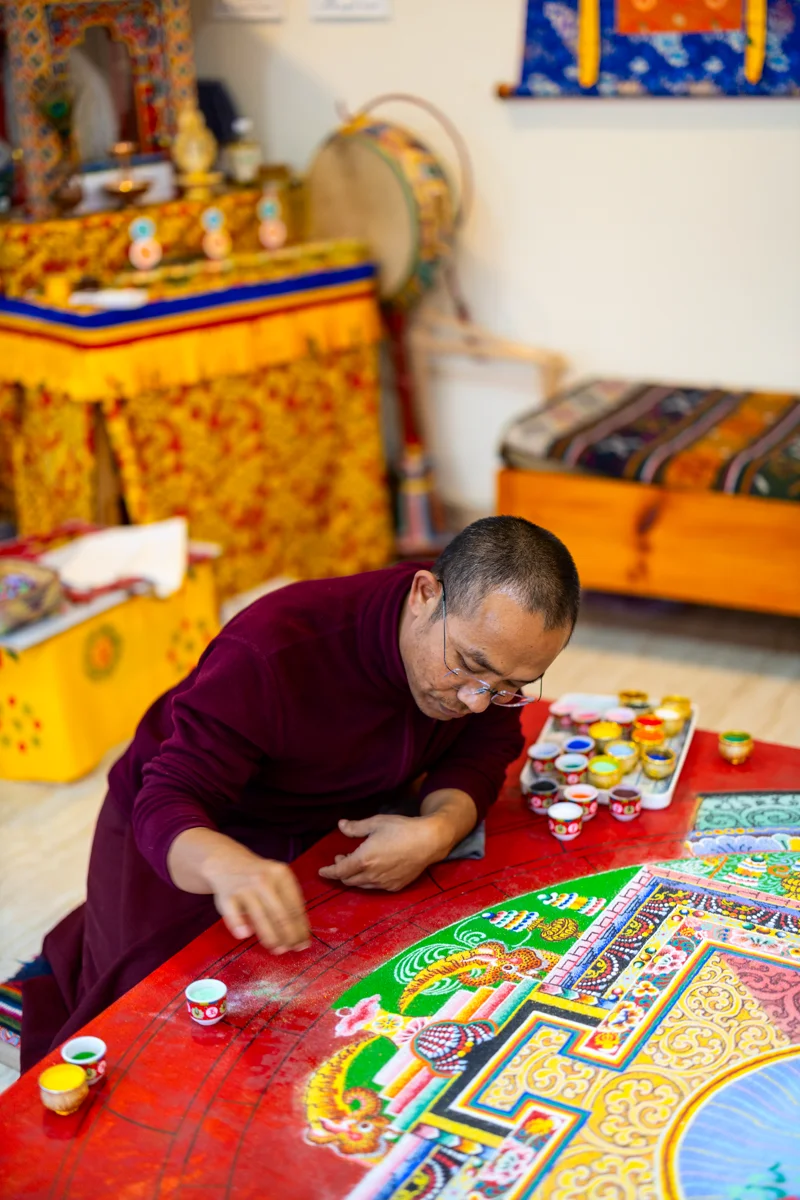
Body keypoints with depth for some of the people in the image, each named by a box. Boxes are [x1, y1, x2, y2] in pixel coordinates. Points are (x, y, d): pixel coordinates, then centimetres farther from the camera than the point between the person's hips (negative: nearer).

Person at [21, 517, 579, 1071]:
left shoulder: (494, 646, -20)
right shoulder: (271, 654, -36)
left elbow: (483, 749, -11)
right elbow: (166, 802, -37)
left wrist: (440, 829, -34)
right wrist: (230, 867, -61)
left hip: (334, 833, 6)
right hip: (189, 839, -5)